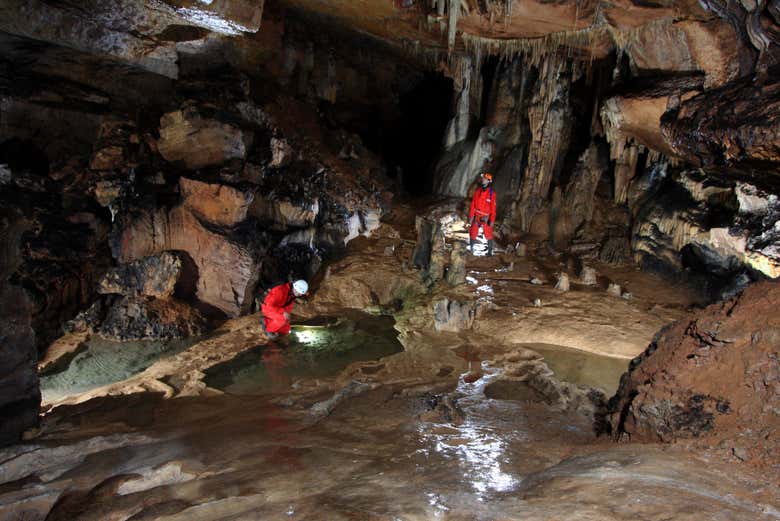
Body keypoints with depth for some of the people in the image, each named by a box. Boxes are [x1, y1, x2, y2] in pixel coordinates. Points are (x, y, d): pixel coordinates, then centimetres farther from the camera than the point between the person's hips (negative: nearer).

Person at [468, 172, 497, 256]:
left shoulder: (491, 193, -10)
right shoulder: (477, 190, 1)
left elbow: (493, 208, -9)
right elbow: (473, 204, 5)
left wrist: (492, 220, -12)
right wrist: (471, 216, 2)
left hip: (486, 217, -3)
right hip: (476, 216, 3)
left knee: (488, 234, -2)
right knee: (473, 233, 8)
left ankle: (490, 251, 10)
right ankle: (471, 248, 23)